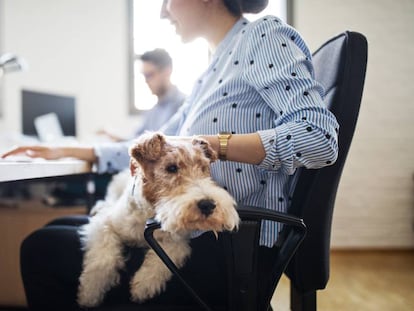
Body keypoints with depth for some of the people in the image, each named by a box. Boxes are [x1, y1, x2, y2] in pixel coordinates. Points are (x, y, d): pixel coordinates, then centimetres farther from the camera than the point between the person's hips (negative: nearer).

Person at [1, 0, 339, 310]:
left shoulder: (264, 34, -8)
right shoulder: (214, 71, 19)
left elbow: (318, 138, -23)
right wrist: (69, 152, 19)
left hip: (230, 249, -9)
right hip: (197, 230, 9)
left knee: (42, 249, -7)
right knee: (60, 229, 16)